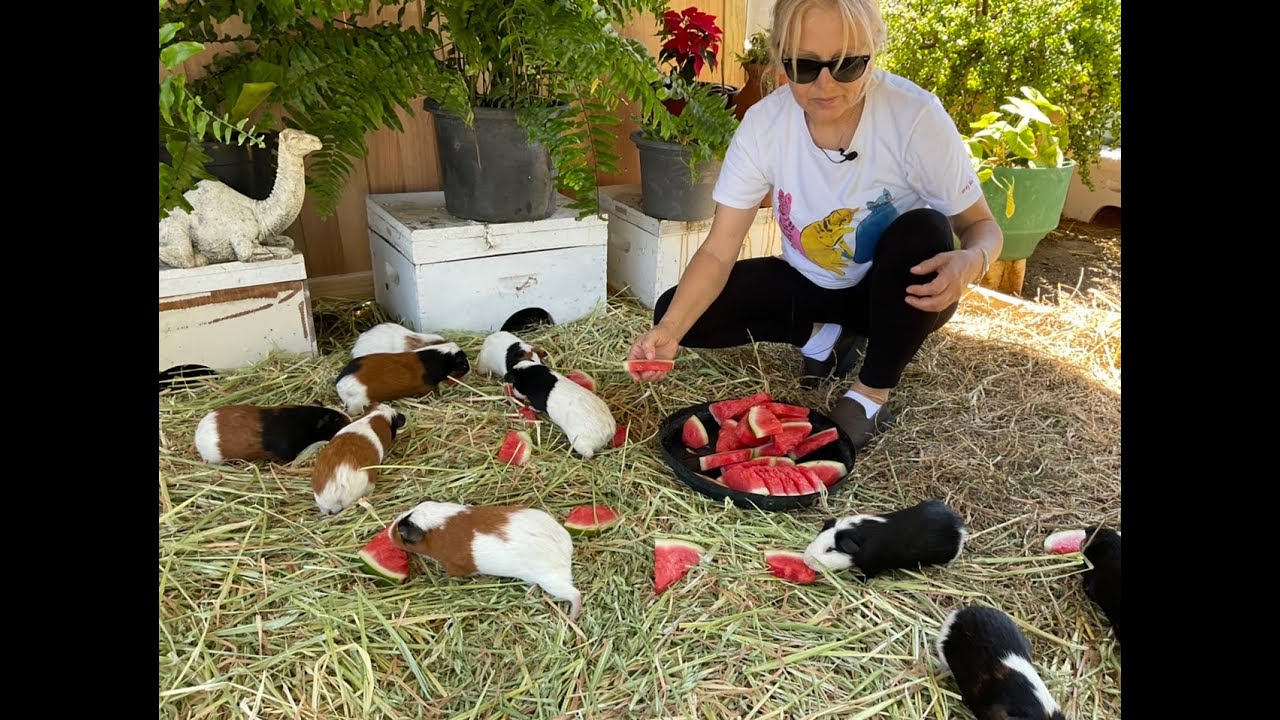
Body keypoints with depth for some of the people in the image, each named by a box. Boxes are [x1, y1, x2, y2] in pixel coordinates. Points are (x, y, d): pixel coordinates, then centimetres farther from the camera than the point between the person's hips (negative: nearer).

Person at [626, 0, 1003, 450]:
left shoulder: (915, 117, -26)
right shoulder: (763, 124, -20)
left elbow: (982, 225, -15)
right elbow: (718, 251, -21)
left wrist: (969, 262, -40)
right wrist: (669, 330, -38)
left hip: (897, 291, -2)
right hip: (811, 284, 2)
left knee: (924, 231, -36)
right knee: (674, 311, -14)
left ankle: (874, 392, -12)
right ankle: (823, 337, 6)